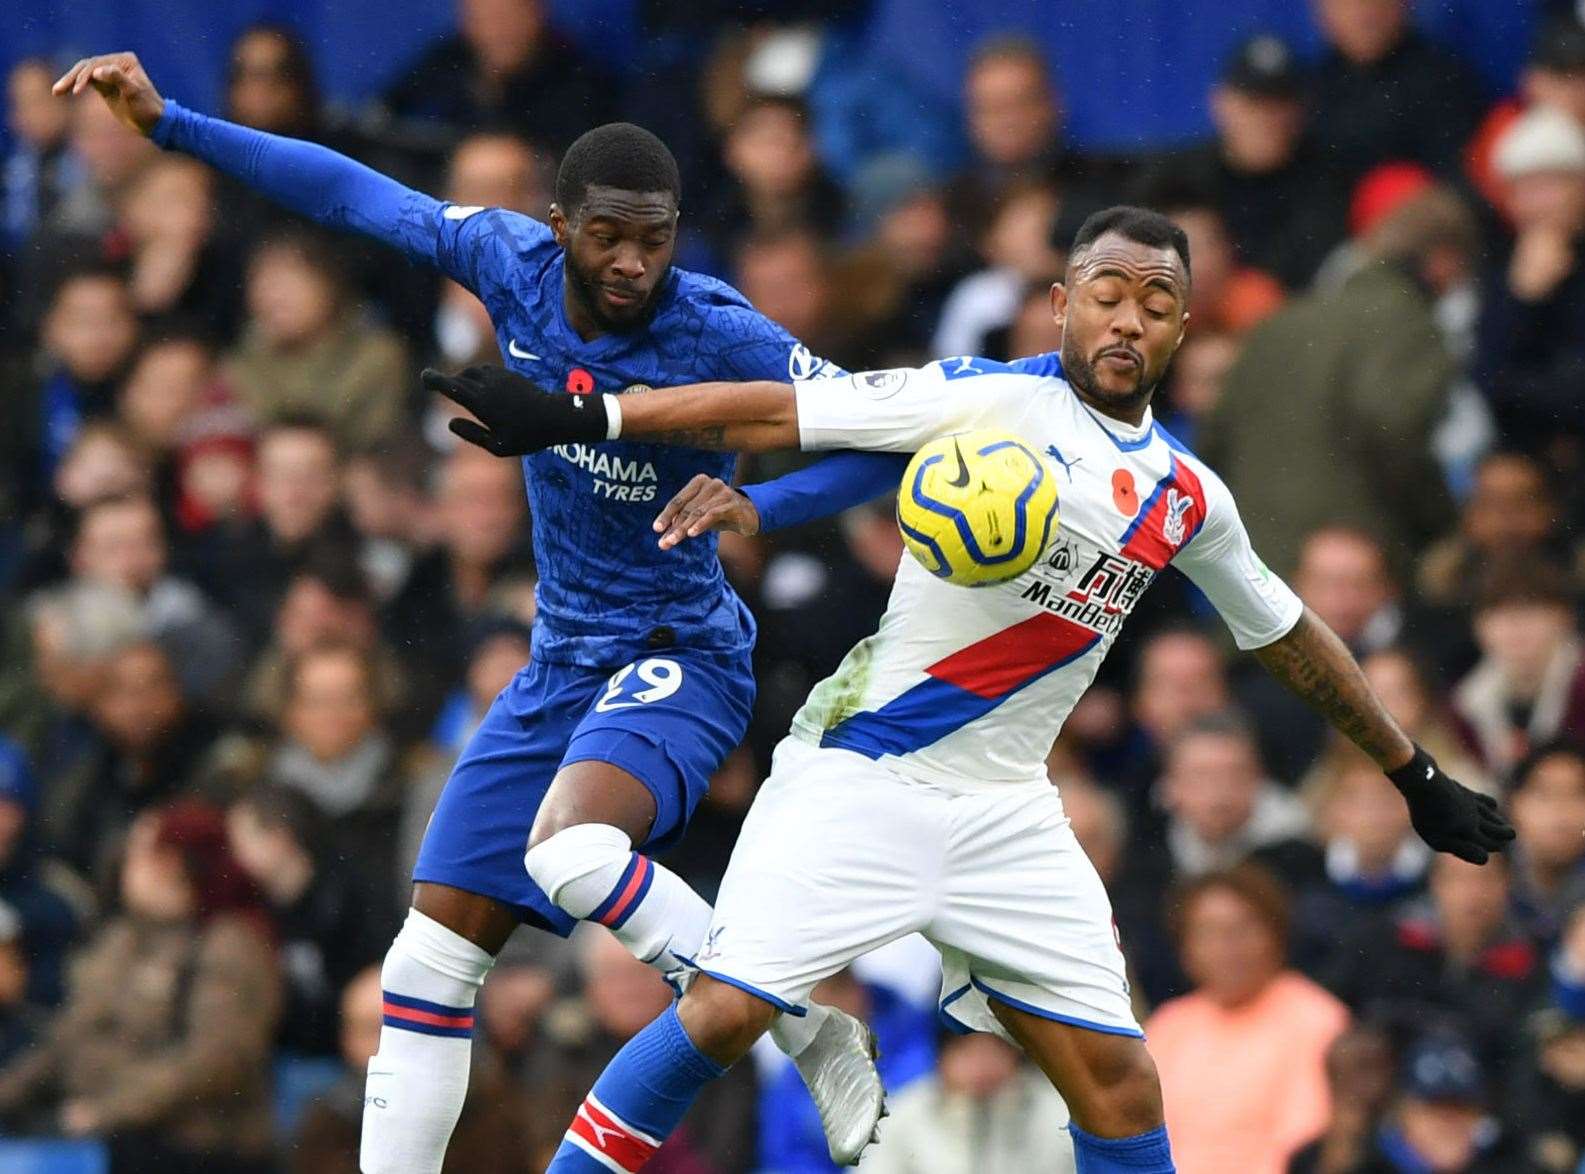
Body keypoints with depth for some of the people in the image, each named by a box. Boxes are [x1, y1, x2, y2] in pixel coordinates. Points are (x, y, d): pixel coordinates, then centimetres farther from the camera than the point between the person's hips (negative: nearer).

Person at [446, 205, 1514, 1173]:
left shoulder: (1188, 497, 10)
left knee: (1121, 1086, 0)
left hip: (1006, 816, 5)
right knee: (723, 1013, -17)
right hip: (861, 776, -5)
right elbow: (779, 413, -9)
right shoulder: (987, 401, -5)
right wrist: (576, 417, -17)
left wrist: (1415, 775, 31)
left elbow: (1291, 637, 25)